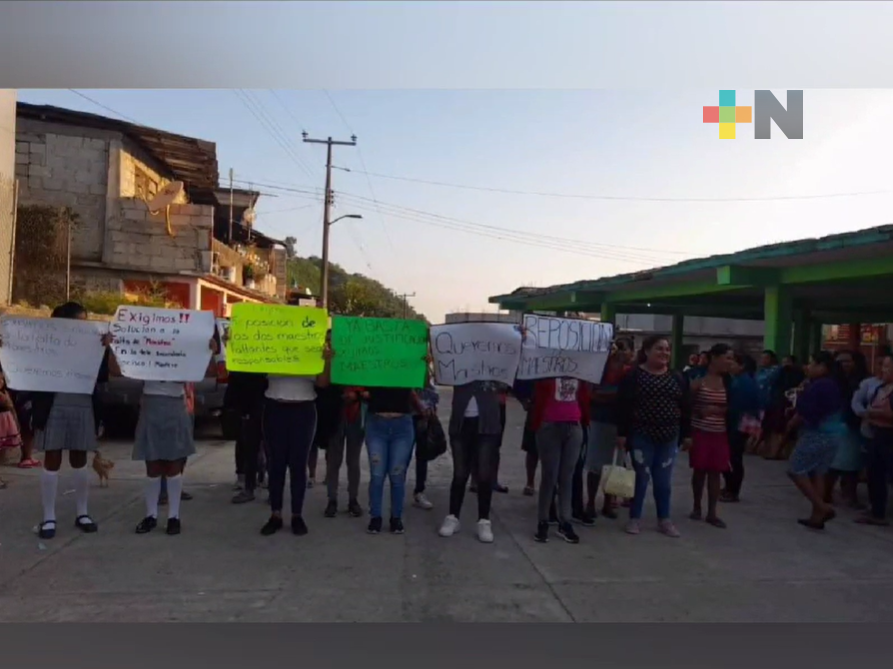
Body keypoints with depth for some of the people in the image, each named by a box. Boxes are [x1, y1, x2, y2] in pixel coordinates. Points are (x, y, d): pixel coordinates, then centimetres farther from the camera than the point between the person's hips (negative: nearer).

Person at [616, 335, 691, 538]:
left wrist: (686, 434, 7)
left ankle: (664, 520, 22)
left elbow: (685, 408, 10)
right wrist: (622, 433, -12)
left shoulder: (677, 377, 6)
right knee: (640, 477, 3)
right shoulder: (634, 375, -7)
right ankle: (635, 518, 15)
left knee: (664, 480, 10)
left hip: (669, 437, 4)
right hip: (642, 435, -4)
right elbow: (623, 406, -9)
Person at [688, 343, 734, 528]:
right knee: (699, 470, 6)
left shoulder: (727, 382, 3)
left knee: (715, 472, 4)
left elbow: (731, 408, 4)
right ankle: (696, 508, 23)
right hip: (700, 432, -3)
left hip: (720, 434, 3)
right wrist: (698, 411, -19)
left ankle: (712, 513, 14)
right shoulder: (698, 381, -6)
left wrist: (716, 410, -12)